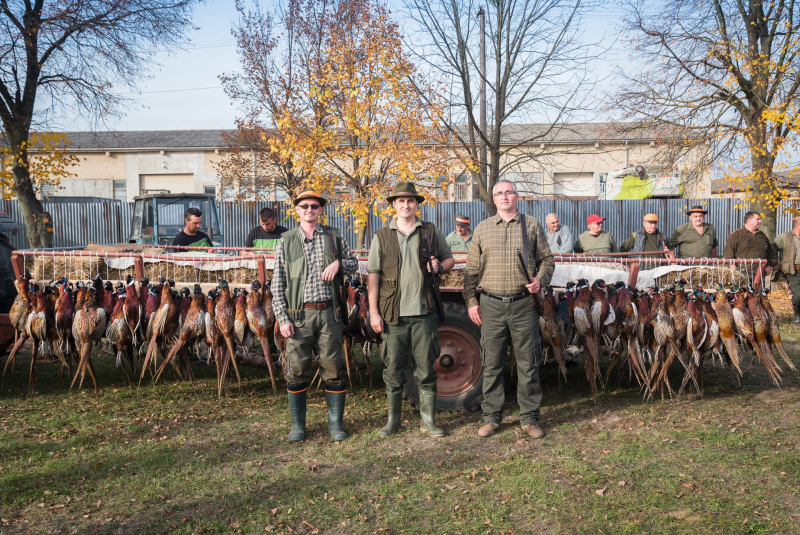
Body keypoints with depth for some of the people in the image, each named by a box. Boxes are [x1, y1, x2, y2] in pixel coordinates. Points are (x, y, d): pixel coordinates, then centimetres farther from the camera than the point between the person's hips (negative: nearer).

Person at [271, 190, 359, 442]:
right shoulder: (286, 241, 6)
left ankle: (335, 423, 17)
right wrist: (282, 318, -5)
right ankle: (298, 424, 18)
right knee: (298, 369, 3)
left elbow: (353, 262, 18)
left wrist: (338, 263, -5)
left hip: (329, 312, 1)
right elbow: (277, 284, 3)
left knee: (333, 368, 4)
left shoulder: (334, 237, 9)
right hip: (299, 314, -1)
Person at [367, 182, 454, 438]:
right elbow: (373, 275, 3)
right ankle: (393, 419, 20)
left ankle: (428, 419, 18)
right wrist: (374, 312, -3)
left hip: (424, 311, 0)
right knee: (393, 368, 5)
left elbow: (449, 258, 17)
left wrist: (439, 267, -7)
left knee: (425, 367, 5)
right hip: (394, 314, 0)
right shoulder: (382, 236, 6)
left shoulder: (431, 231, 9)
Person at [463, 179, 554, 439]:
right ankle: (491, 417, 18)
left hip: (524, 303, -1)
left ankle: (529, 418, 16)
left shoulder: (532, 226, 8)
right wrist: (471, 301, 3)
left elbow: (547, 259, 11)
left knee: (528, 363, 4)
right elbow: (471, 270, 10)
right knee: (492, 364, 6)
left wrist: (540, 280, -8)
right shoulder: (482, 229, 10)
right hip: (491, 304, 1)